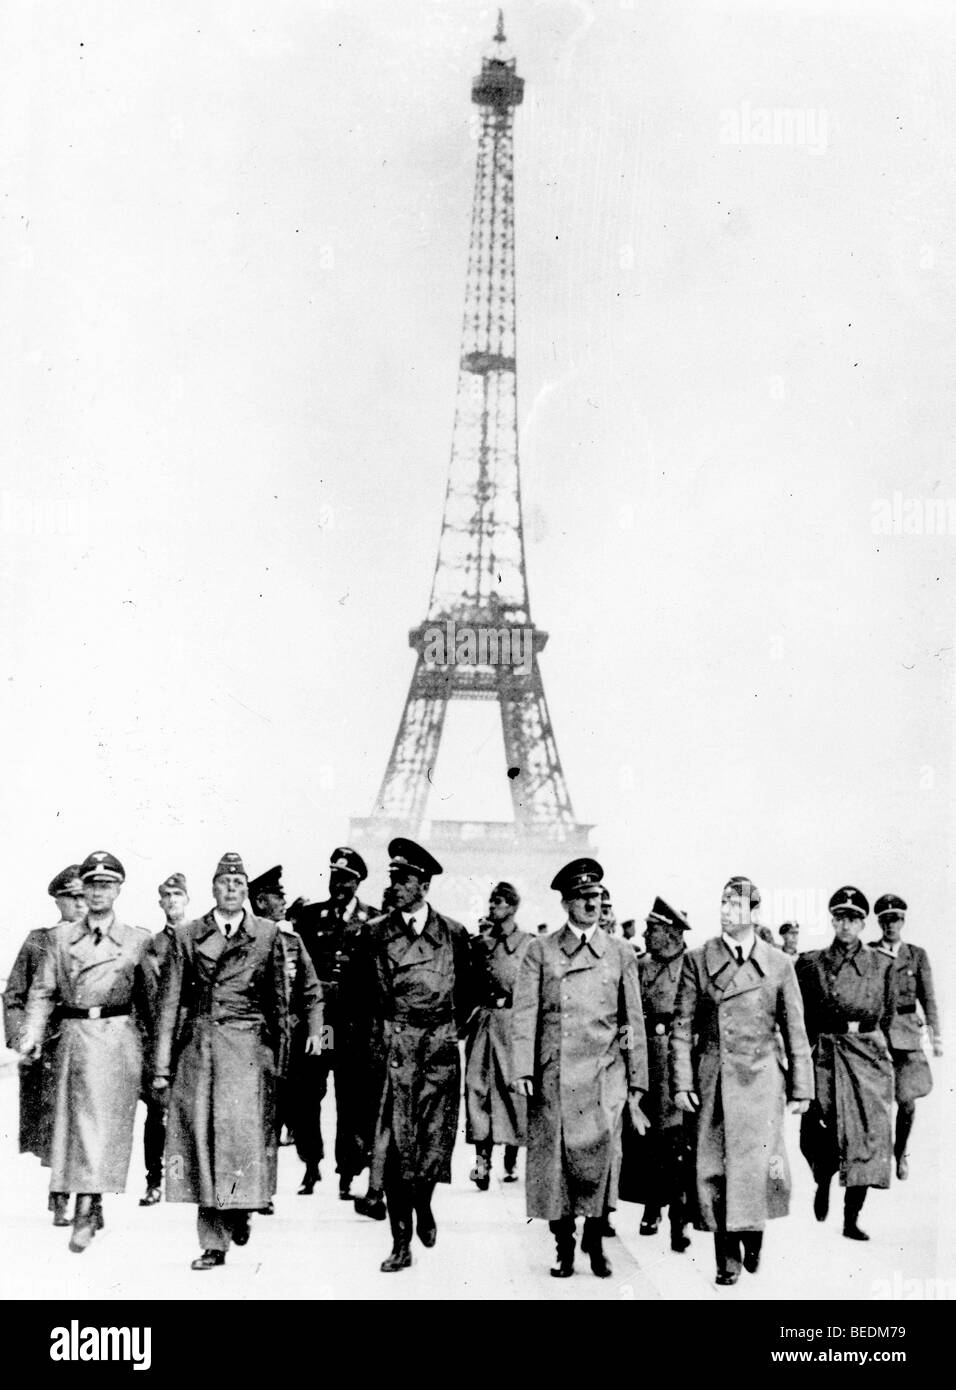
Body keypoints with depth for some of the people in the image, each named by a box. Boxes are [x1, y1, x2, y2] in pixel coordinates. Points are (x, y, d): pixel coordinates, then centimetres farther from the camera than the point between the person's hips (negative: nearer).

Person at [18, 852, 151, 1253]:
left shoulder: (138, 940, 7)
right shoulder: (60, 937, 11)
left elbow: (149, 997, 9)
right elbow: (42, 991, 8)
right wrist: (32, 1035, -5)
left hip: (118, 1036, -2)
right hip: (75, 1037, 2)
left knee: (106, 1122, -8)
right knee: (77, 1120, 4)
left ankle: (86, 1209, -8)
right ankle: (92, 1207, 17)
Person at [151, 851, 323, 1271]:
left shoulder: (268, 935, 6)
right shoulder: (186, 936, 8)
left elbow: (279, 1000, 9)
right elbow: (169, 1002, 7)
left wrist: (278, 1058, 7)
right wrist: (162, 1064, 1)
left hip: (248, 1047, -1)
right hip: (197, 1047, 1)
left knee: (244, 1132, -11)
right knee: (201, 1136, 0)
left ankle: (240, 1209, 16)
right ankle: (213, 1244, 8)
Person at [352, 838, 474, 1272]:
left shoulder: (453, 934, 4)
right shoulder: (375, 933, 4)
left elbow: (467, 991, 15)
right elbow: (363, 992, 12)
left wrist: (452, 1029, 11)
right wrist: (379, 1029, 8)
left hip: (440, 1047, 1)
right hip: (392, 1048, -1)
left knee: (435, 1140, 2)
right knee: (395, 1145, -4)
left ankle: (423, 1205, 32)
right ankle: (401, 1243, 0)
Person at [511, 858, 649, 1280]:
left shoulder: (620, 953, 11)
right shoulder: (540, 951, 7)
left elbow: (634, 1020, 12)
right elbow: (524, 1015, 2)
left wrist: (637, 1080, 8)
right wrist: (523, 1071, -8)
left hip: (604, 1071, 0)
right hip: (554, 1073, 0)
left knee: (601, 1149, -13)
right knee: (555, 1158, 0)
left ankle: (595, 1242, 3)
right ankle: (564, 1249, 13)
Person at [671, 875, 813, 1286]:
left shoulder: (778, 964, 4)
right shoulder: (697, 960, 2)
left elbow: (795, 1032, 7)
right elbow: (682, 1026, 3)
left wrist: (800, 1088, 5)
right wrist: (681, 1083, -3)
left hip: (760, 1080, 0)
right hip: (713, 1079, 0)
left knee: (757, 1166, -5)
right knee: (714, 1171, 0)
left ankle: (754, 1239, 22)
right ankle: (727, 1260, 12)